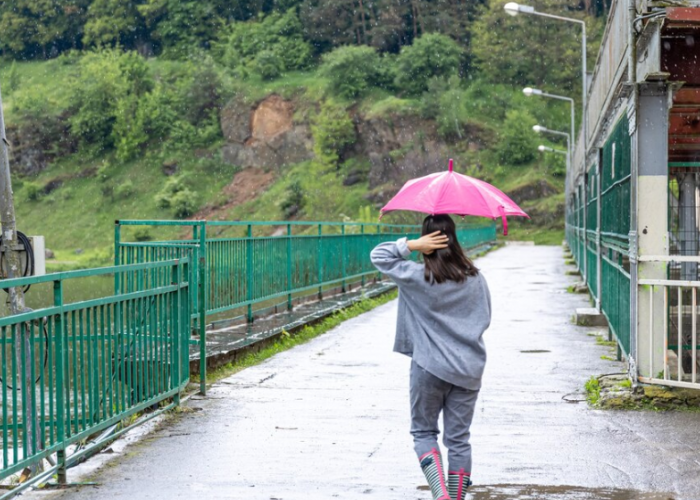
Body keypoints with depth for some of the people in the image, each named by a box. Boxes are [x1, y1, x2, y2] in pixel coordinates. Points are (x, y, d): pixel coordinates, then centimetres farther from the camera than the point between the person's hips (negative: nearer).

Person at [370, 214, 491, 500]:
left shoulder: (417, 278, -12)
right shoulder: (475, 279, -1)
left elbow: (378, 256, -3)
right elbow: (485, 318, 9)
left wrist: (412, 245, -11)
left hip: (429, 368, -3)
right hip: (468, 369, 3)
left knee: (423, 431, 11)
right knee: (459, 438, 10)